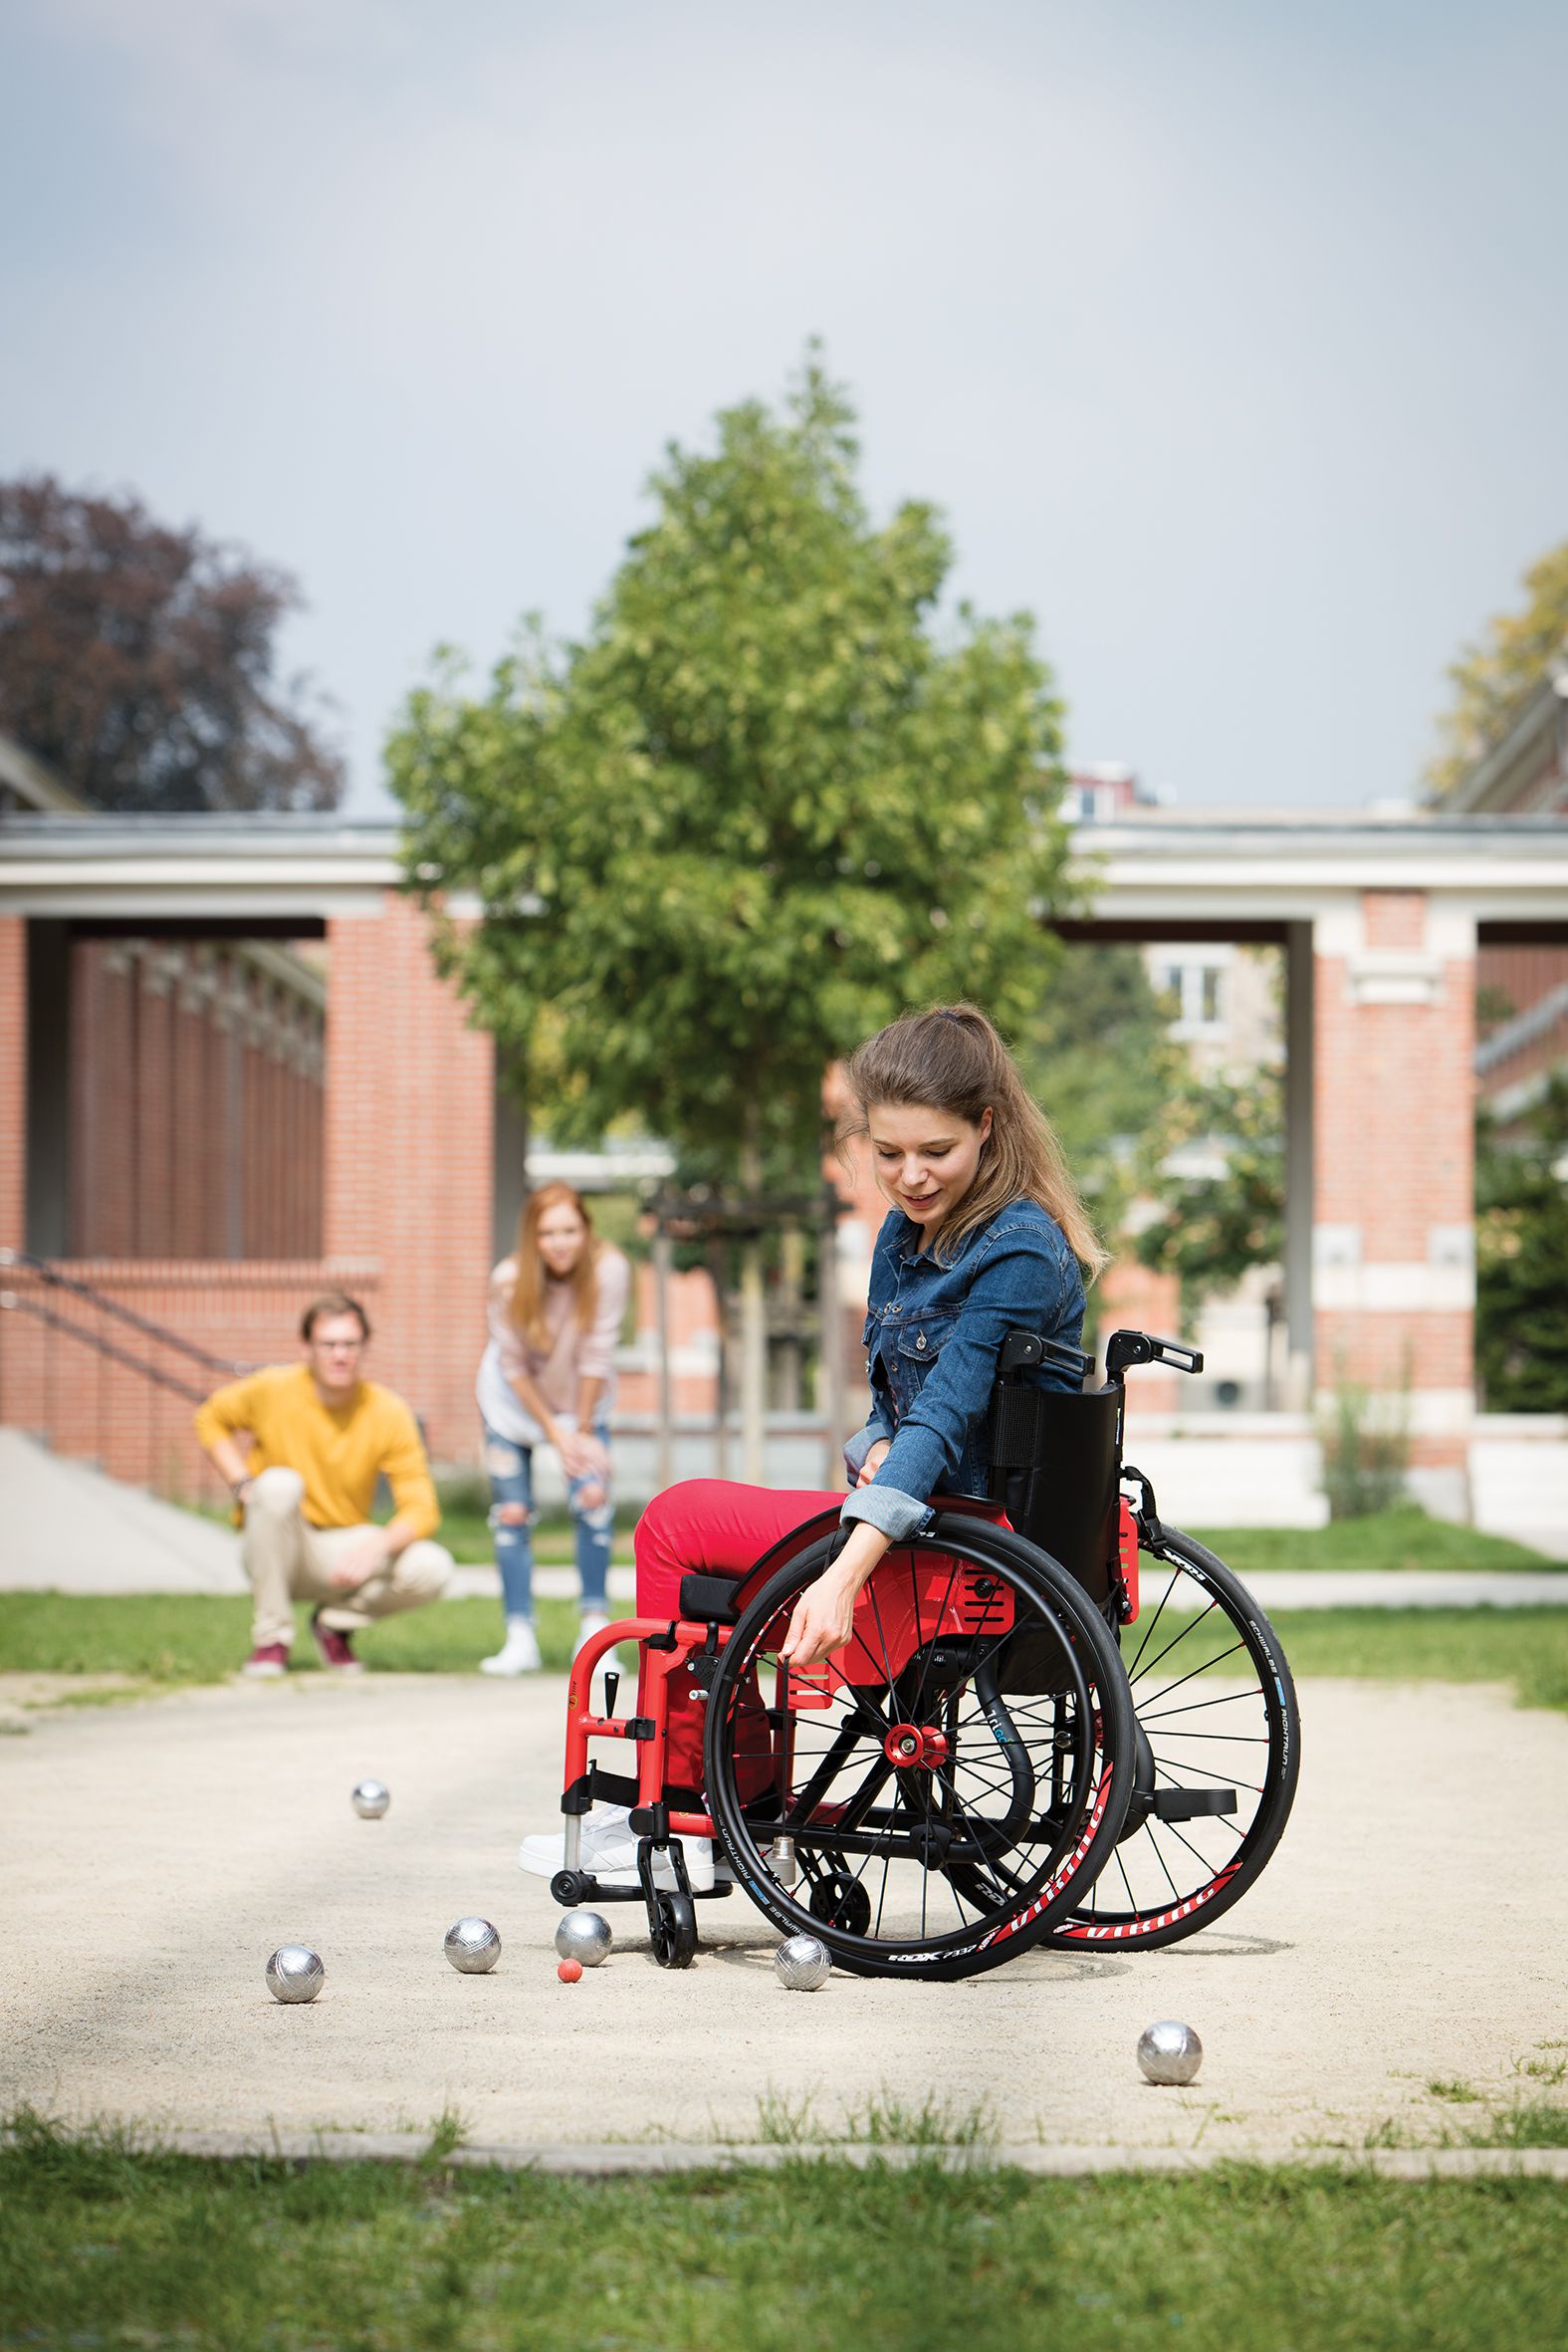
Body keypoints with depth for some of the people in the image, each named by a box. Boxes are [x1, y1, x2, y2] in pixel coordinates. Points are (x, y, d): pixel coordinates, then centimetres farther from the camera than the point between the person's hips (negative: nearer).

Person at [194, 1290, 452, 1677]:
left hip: (342, 1554, 1)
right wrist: (243, 1486, -8)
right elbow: (210, 1419, 8)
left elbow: (421, 1511, -12)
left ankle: (336, 1622, 6)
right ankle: (271, 1639, -20)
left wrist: (378, 1547, -32)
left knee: (432, 1570, -25)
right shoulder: (273, 1390, -12)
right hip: (278, 1551, -1)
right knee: (280, 1483, -35)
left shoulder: (389, 1413, -10)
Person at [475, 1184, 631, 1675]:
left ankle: (595, 1630, -9)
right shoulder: (510, 1280, -27)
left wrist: (583, 1430, -12)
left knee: (593, 1497, -16)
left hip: (583, 1400, 0)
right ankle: (520, 1640, 0)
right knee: (511, 1513, -4)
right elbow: (514, 1367, -15)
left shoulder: (608, 1270, -28)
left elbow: (596, 1355, -19)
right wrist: (555, 1434, -12)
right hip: (514, 1400, 0)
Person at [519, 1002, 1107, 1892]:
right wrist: (879, 1451, -8)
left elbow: (945, 1417, -31)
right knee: (691, 1519, 18)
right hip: (927, 1506, 9)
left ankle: (678, 1814, 8)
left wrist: (845, 1575, -40)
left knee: (676, 1523, -3)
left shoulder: (1021, 1252, -21)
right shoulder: (905, 1233, 8)